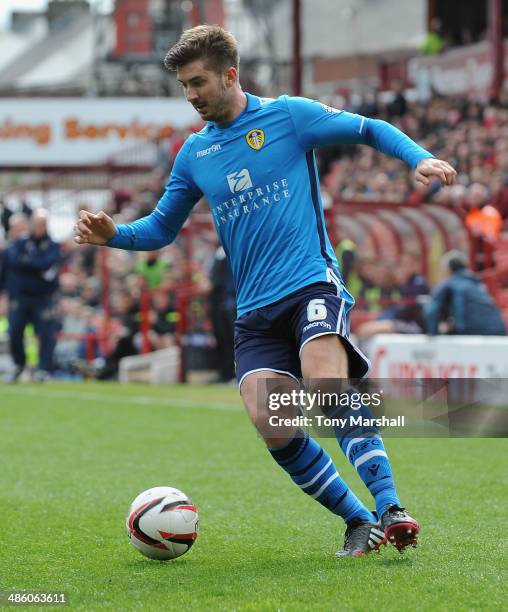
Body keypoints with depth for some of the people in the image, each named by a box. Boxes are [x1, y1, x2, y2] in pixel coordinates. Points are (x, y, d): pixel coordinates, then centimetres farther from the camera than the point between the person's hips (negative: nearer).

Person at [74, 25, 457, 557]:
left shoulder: (288, 115, 2)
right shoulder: (194, 153, 15)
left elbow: (371, 131, 8)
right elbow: (161, 228, 22)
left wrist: (419, 158, -10)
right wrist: (113, 234, 3)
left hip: (312, 283, -4)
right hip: (254, 310, 4)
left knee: (327, 387, -31)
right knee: (270, 425, -16)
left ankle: (389, 509, -31)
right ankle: (357, 522, -4)